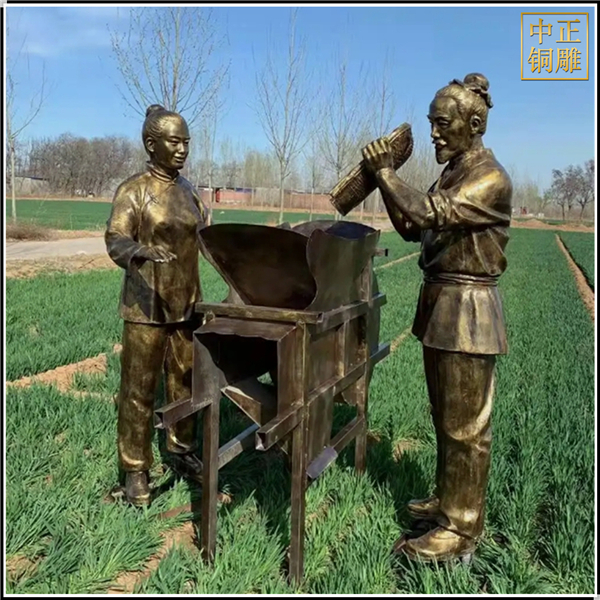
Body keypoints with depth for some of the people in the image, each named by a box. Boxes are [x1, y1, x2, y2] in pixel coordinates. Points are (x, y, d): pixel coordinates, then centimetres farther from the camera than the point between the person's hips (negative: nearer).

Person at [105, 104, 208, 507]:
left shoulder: (190, 191, 11)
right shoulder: (133, 190, -7)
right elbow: (116, 241, -19)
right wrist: (142, 252, -39)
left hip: (187, 302, 6)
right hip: (147, 306, -5)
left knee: (185, 380, 13)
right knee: (139, 388, 1)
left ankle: (183, 449, 30)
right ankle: (136, 470, 14)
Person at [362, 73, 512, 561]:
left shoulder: (490, 178, -15)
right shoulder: (453, 172, 14)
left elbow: (426, 213, -26)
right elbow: (411, 228, 13)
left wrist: (385, 172, -12)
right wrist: (384, 178, 2)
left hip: (468, 308, -9)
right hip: (440, 301, 9)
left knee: (465, 424, 0)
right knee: (446, 417, 18)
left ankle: (460, 530, 12)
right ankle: (448, 500, 33)